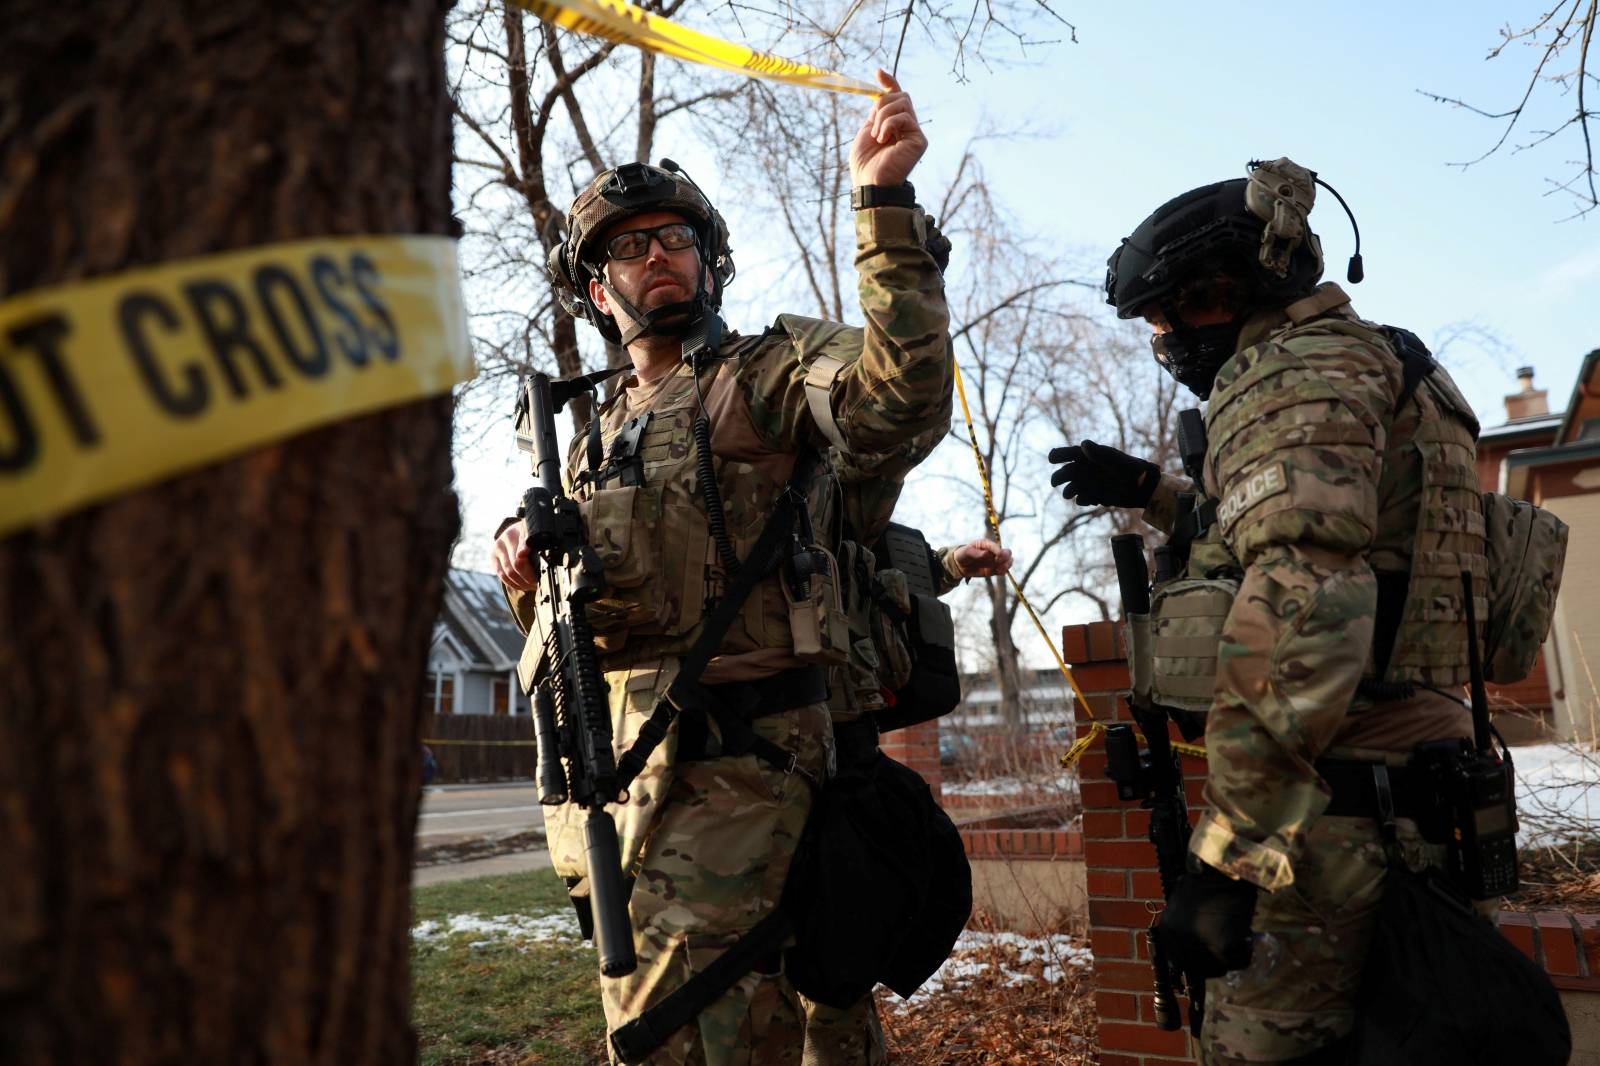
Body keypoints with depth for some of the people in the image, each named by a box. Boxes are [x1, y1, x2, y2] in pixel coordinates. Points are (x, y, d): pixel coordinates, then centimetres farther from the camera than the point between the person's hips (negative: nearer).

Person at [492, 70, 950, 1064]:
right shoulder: (594, 439, 20)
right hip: (618, 759, 7)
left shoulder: (770, 370, -1)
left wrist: (885, 199, -28)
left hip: (733, 756, -7)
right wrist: (530, 580, 2)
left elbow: (901, 394, -23)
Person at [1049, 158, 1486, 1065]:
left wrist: (1223, 850, -26)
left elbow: (1301, 610, -26)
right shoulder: (1364, 357, 21)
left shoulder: (1299, 364, -11)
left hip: (1331, 810, -10)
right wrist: (1151, 493, 29)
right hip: (1409, 795, 10)